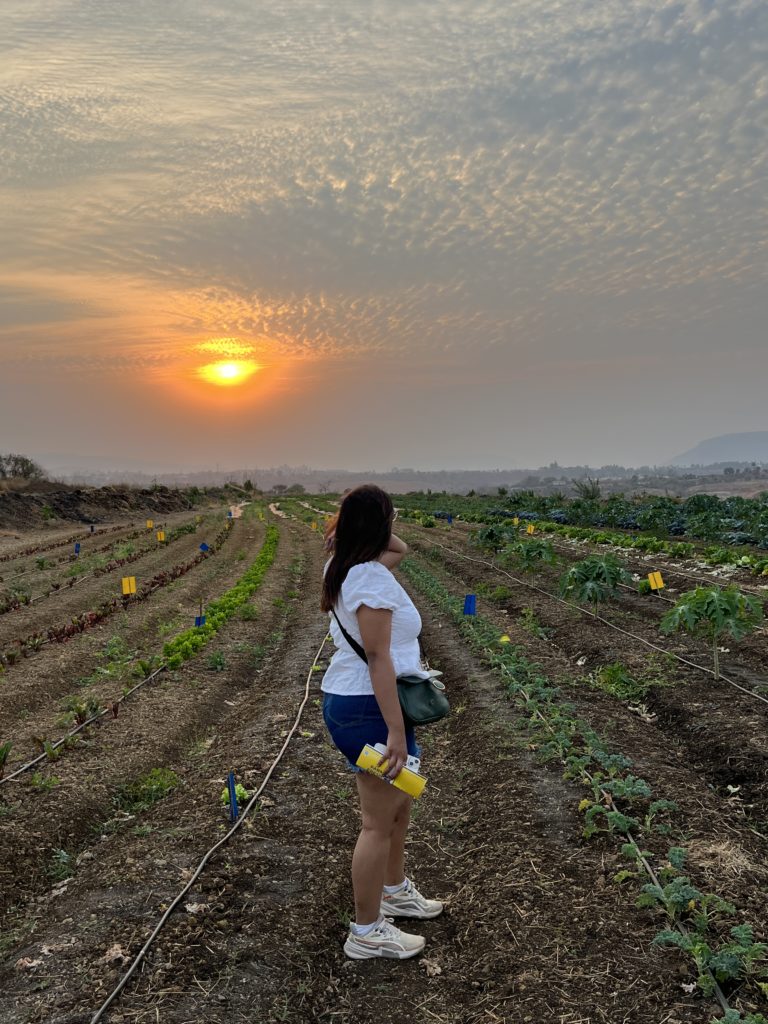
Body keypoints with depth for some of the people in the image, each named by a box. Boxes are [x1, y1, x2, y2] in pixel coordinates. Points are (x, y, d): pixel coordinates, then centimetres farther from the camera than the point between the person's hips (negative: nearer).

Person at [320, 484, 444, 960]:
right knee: (379, 823, 4)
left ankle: (395, 891, 44)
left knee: (399, 803, 25)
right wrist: (395, 731, -24)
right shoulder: (371, 579, -22)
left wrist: (351, 525, 6)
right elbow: (379, 659, -25)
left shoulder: (347, 568, 7)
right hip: (371, 708, -10)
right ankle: (367, 933, 19)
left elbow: (399, 549, 23)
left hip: (347, 699, 10)